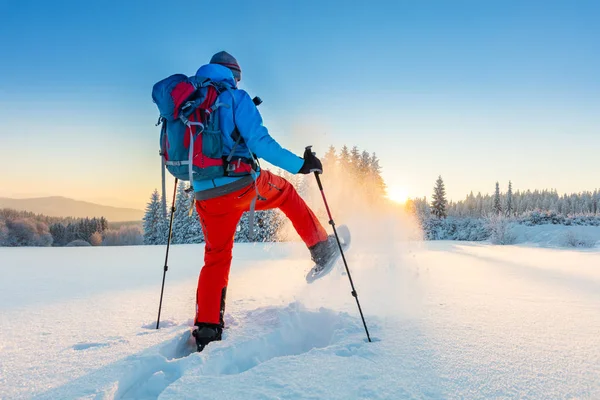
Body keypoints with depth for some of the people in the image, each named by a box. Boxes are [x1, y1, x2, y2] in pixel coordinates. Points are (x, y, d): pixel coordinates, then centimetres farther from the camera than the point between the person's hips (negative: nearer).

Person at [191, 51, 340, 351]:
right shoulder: (235, 97, -3)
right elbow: (259, 142, -14)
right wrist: (299, 164, -9)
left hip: (207, 195, 4)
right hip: (244, 185, -4)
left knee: (216, 258, 17)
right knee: (286, 193, 25)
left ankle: (206, 329, 12)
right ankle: (323, 252, 29)